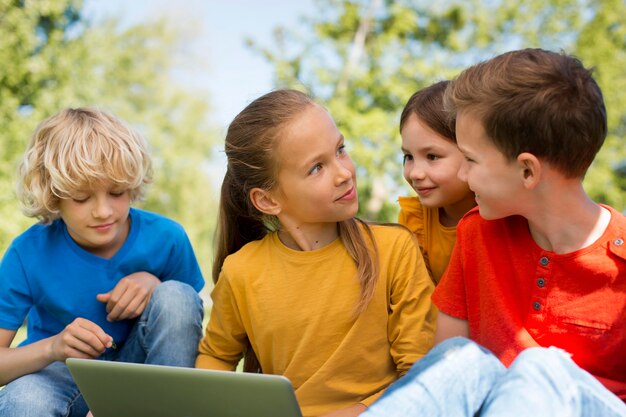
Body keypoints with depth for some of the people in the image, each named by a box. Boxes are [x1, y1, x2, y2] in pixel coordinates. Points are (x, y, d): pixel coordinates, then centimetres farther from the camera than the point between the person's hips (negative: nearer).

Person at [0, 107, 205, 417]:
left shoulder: (167, 238, -14)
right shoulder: (27, 254, -18)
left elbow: (185, 318, 1)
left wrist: (154, 283, -20)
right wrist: (52, 347, -37)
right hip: (62, 373, -2)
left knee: (177, 295, -25)